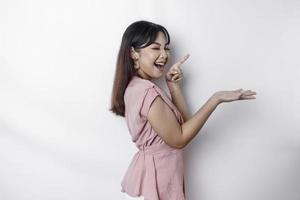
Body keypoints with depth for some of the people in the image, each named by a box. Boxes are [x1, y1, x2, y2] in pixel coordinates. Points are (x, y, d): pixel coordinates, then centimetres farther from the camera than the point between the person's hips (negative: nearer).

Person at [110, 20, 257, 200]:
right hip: (158, 175, -9)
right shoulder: (146, 91, -24)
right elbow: (179, 139, -21)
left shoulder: (138, 87, 5)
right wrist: (216, 98, -22)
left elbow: (184, 121, 5)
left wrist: (173, 84, -4)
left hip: (155, 169, 9)